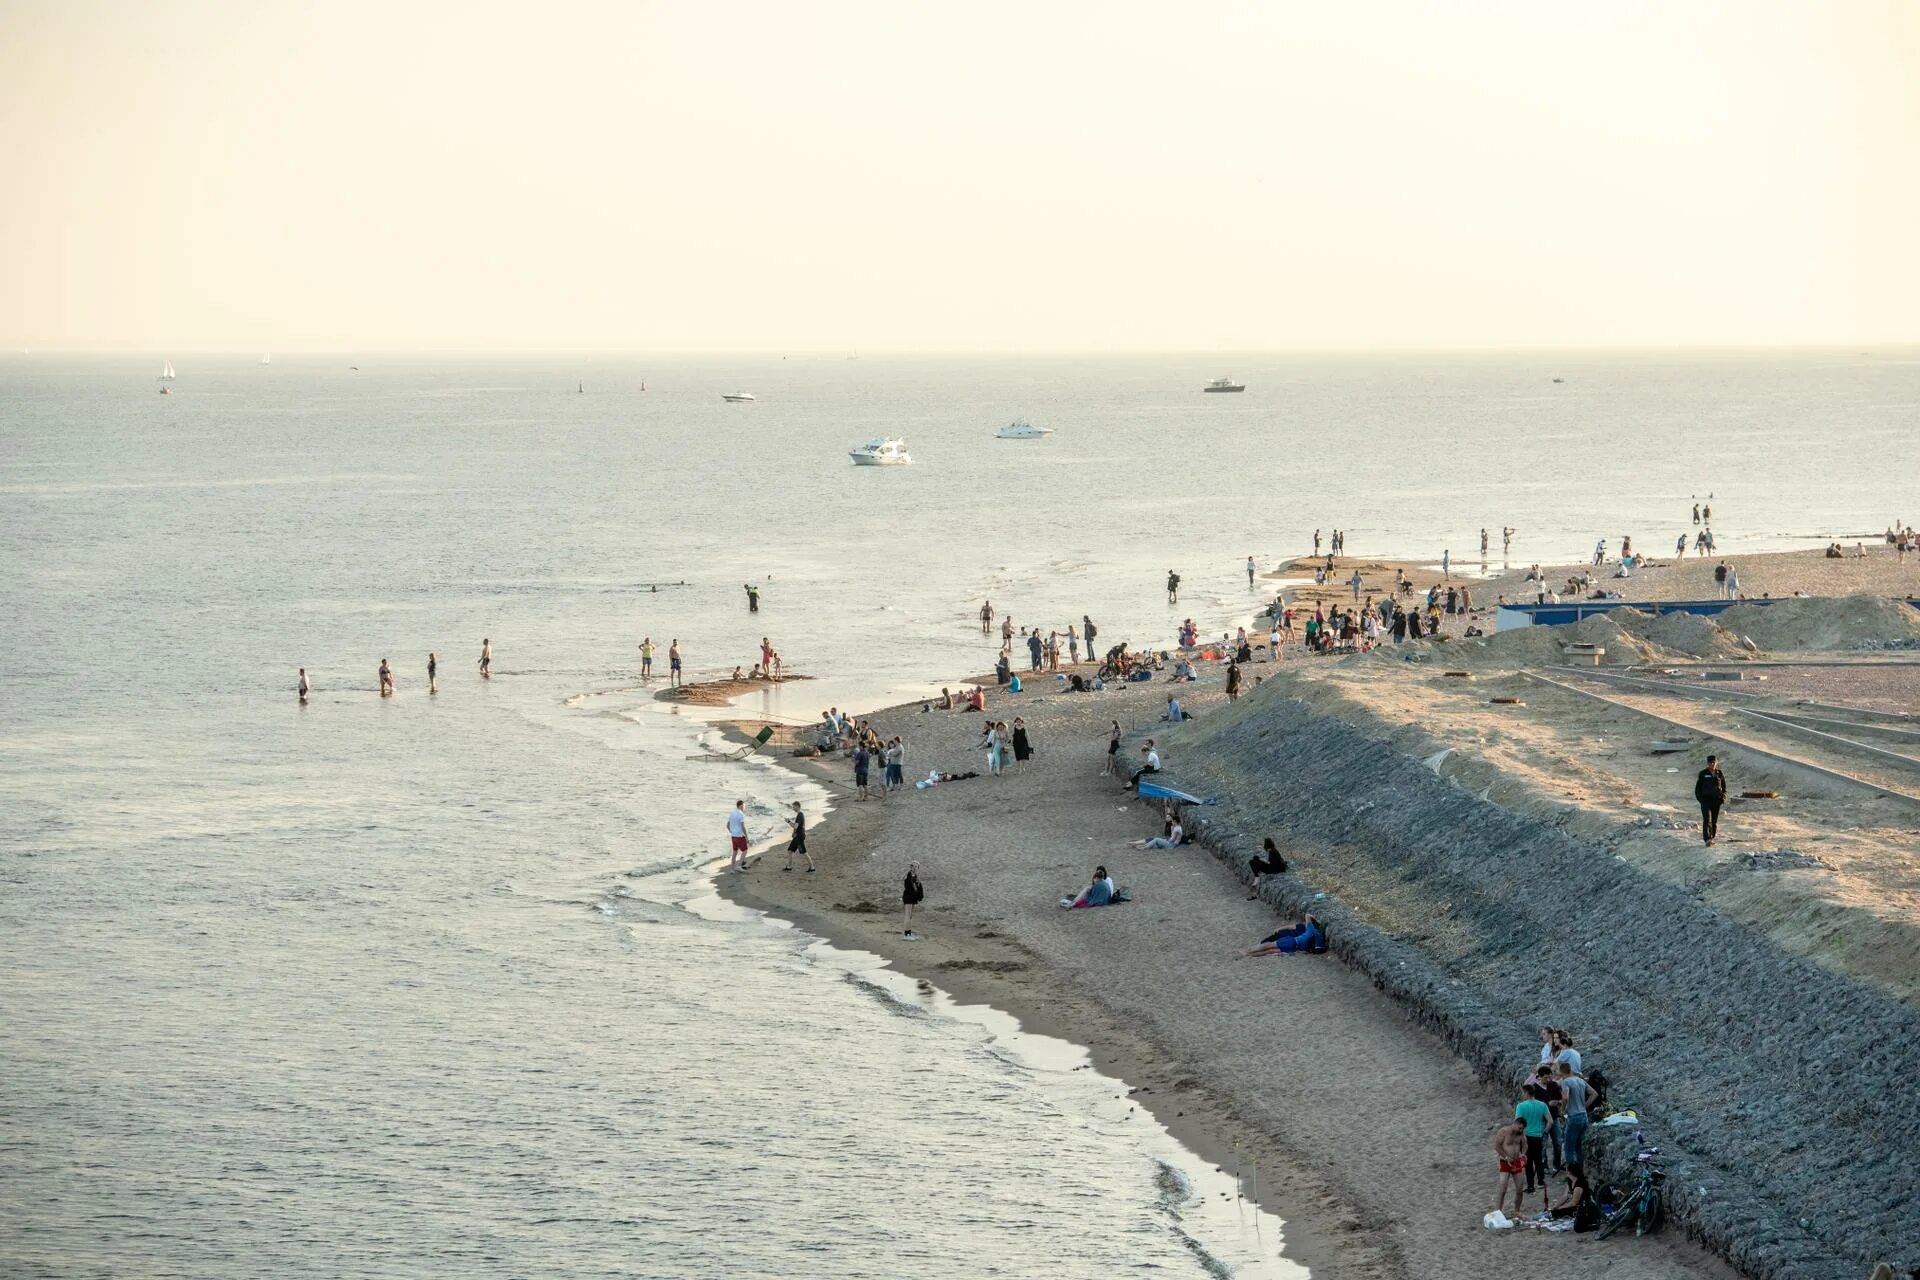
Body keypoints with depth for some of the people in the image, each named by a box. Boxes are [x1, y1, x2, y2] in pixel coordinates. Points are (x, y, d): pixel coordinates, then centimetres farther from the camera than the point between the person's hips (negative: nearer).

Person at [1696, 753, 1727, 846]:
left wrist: (1723, 798, 1)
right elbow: (1698, 787, 5)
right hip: (1706, 799, -3)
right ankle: (1707, 839, -26)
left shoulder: (1720, 774, 7)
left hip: (1716, 800, 3)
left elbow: (1724, 788, 15)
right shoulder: (1703, 774, 1)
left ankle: (1712, 837, 21)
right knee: (1707, 820, -17)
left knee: (1714, 821, 8)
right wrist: (1700, 798, -8)